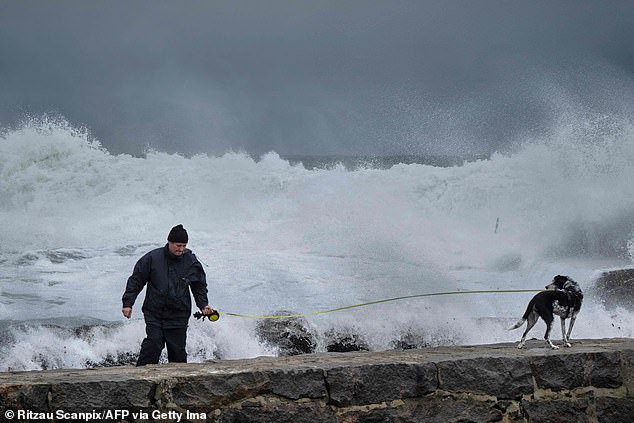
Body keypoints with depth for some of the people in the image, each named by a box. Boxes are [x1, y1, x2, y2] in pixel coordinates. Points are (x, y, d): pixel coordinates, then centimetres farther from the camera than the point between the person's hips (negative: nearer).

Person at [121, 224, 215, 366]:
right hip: (154, 314, -2)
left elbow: (199, 286, 13)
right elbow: (136, 281, 2)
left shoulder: (191, 262, 0)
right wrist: (128, 303, -2)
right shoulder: (152, 258, -6)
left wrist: (203, 305, -1)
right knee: (153, 343, -15)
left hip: (179, 316, 2)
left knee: (178, 350, 4)